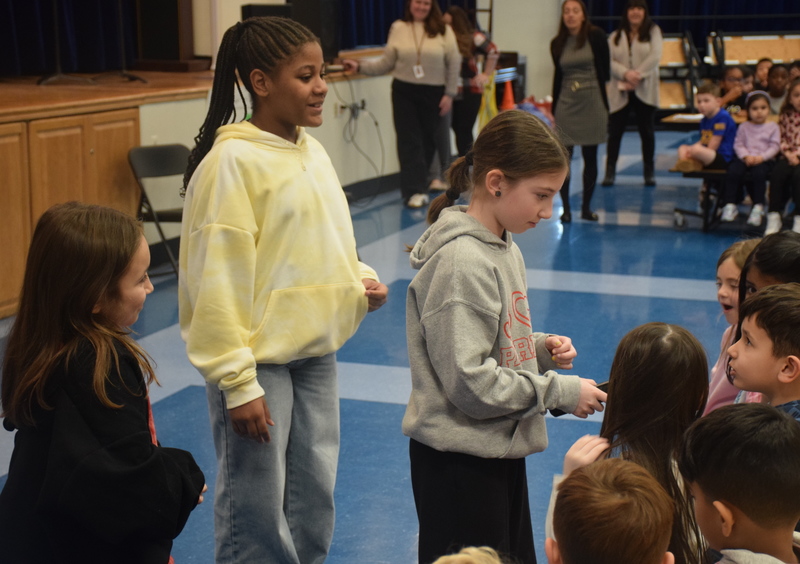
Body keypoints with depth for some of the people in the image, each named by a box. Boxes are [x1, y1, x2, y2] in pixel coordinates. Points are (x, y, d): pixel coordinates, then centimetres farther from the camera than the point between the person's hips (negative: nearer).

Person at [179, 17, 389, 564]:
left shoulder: (312, 151, 6)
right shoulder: (232, 162, -17)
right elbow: (218, 280, -17)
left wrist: (361, 279, -2)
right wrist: (237, 383, -18)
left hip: (317, 354, 7)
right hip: (260, 358, -7)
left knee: (315, 503, 18)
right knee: (256, 516, 3)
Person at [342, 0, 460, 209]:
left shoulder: (443, 31, -1)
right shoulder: (398, 29, 2)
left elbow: (454, 63, 0)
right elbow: (386, 64, 2)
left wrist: (449, 94, -4)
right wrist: (359, 67, -8)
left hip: (433, 94, 0)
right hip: (404, 92, 0)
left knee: (427, 140, 8)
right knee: (409, 141, -6)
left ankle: (419, 184, 24)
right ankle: (415, 191, -7)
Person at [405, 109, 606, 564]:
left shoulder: (504, 248, 8)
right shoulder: (460, 263, -22)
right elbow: (470, 383, -24)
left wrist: (541, 348, 1)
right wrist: (561, 391, -17)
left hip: (502, 449, 9)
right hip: (459, 460, -9)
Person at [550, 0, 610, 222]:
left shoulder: (596, 36, -3)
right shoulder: (557, 43, 6)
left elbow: (605, 69, -1)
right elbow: (558, 76, 12)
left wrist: (605, 105, -5)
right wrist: (553, 110, 11)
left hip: (592, 104, -2)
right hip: (566, 105, 2)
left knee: (590, 157, 6)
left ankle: (586, 207, 17)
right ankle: (566, 208, 7)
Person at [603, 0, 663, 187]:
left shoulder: (653, 31, 5)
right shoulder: (616, 36, 9)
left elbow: (655, 56, -8)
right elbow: (609, 61, -2)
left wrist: (638, 75, -17)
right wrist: (625, 74, -20)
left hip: (644, 91, -1)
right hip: (620, 92, 1)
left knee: (647, 132, 5)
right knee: (614, 132, 0)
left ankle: (649, 173, 14)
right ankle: (610, 172, 7)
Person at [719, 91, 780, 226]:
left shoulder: (773, 127, 10)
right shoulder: (744, 127, 14)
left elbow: (775, 146, 1)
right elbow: (738, 144, 6)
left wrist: (761, 157, -15)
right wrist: (746, 156, -14)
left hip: (764, 159, -2)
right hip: (745, 158, 2)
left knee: (758, 173, -35)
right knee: (733, 171, -29)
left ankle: (758, 207, -24)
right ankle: (730, 205, -22)